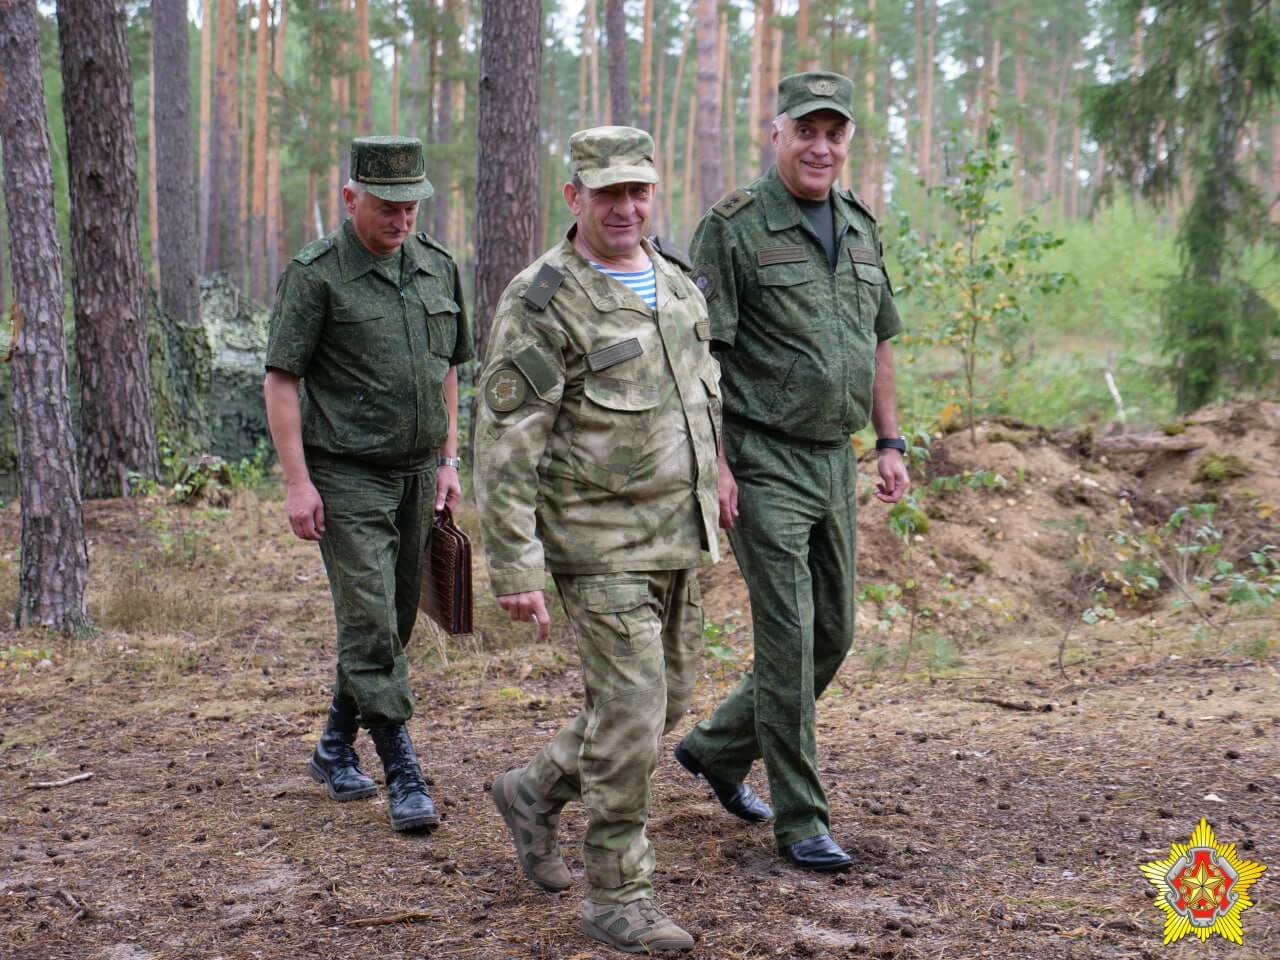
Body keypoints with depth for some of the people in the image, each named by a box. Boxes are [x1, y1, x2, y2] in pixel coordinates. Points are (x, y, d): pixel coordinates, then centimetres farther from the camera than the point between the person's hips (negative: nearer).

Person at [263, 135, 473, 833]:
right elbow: (280, 379, -8)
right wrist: (297, 481, -14)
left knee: (393, 620, 12)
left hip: (416, 472, 6)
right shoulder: (315, 274, -8)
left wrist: (448, 460, 14)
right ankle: (403, 774, -4)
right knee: (369, 622, -9)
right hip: (347, 475, -6)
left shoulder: (437, 268, 10)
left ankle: (336, 748, 29)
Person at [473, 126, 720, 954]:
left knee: (665, 702, 14)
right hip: (600, 543, -7)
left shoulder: (676, 288, 9)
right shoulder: (542, 302, -14)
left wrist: (710, 506, 18)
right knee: (632, 709, -7)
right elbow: (506, 443, -16)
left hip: (677, 540, 8)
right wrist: (515, 568, -20)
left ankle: (536, 793, 35)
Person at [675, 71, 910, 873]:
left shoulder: (861, 228, 12)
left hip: (835, 461, 8)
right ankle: (800, 819, 5)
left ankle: (717, 748, 32)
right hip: (764, 465, -7)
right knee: (788, 639, -6)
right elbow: (698, 351, -13)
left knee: (833, 634, 13)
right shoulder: (735, 228, -10)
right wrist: (712, 461, -18)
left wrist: (892, 443, 13)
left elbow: (879, 343, 19)